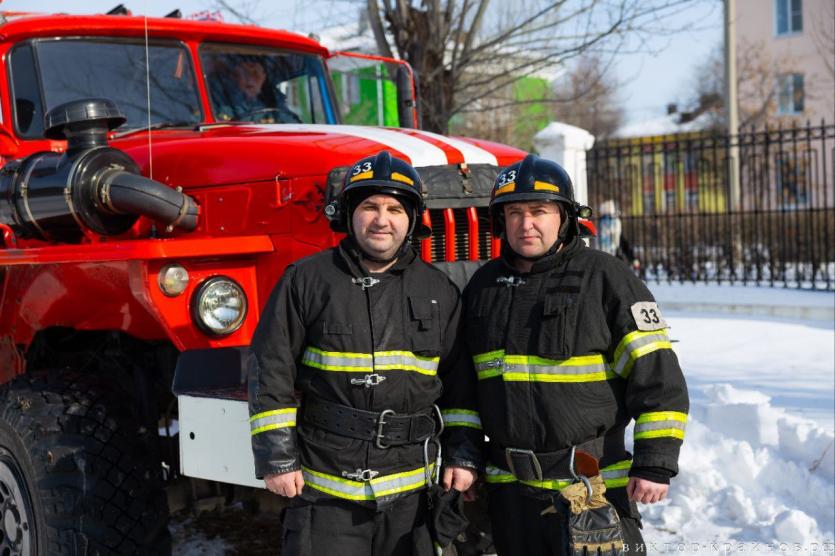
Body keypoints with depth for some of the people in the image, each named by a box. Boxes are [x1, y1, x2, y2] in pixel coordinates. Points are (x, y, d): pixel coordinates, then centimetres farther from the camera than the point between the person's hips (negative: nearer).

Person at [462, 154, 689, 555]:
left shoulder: (604, 277, -6)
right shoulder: (484, 285, 11)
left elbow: (657, 373, -8)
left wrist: (656, 463, -13)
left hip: (591, 484, -5)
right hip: (509, 489, 5)